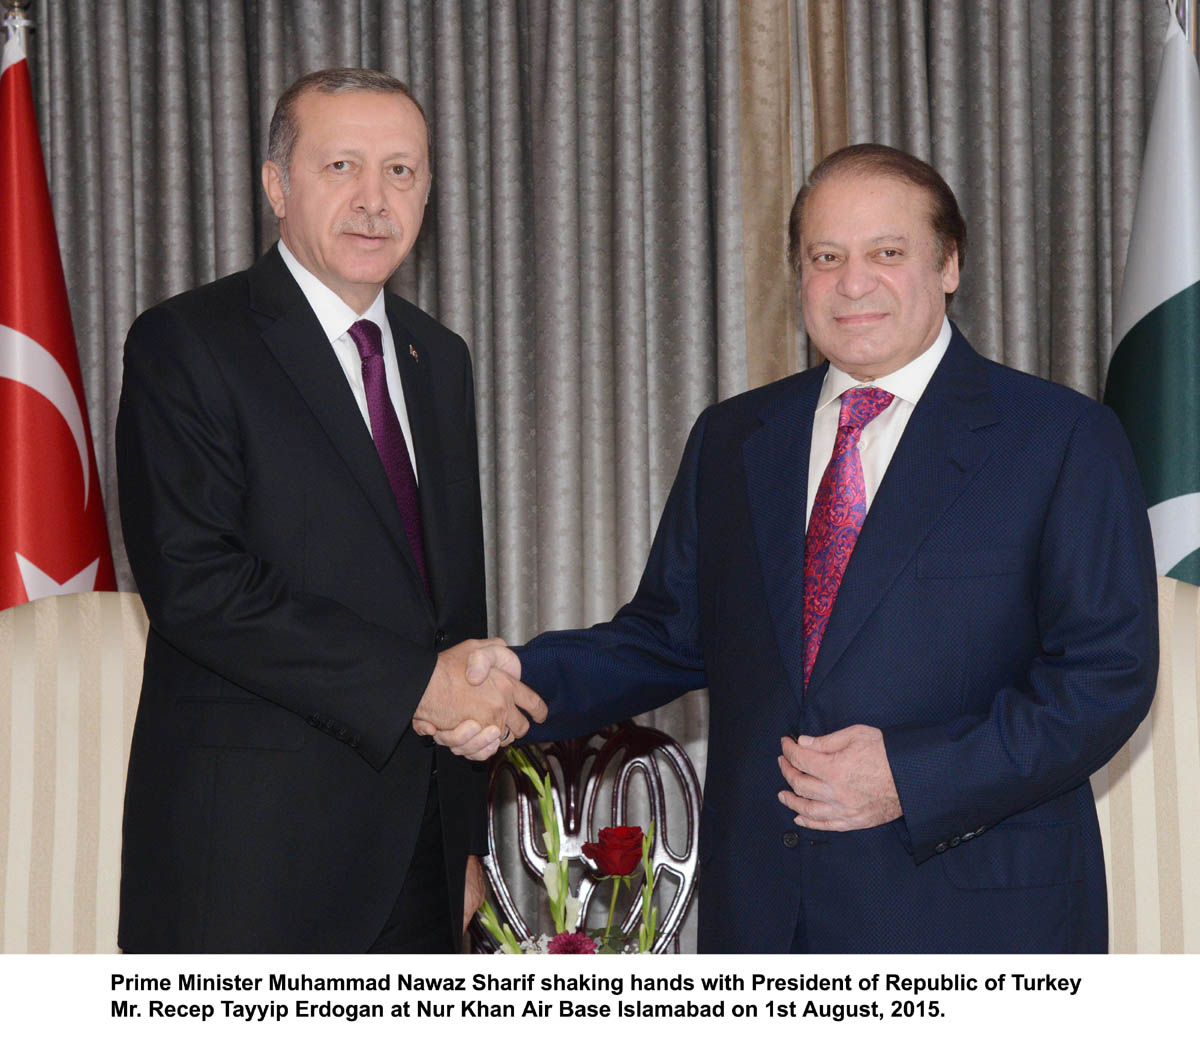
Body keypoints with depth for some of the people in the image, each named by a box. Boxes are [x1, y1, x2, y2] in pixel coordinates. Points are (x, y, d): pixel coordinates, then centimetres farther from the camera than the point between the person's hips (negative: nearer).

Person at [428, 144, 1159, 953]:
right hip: (761, 909, 4)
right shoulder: (730, 441, 12)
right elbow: (668, 636, 14)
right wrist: (523, 679, -5)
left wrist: (914, 777, -18)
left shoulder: (1064, 440, -4)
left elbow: (1109, 673, -8)